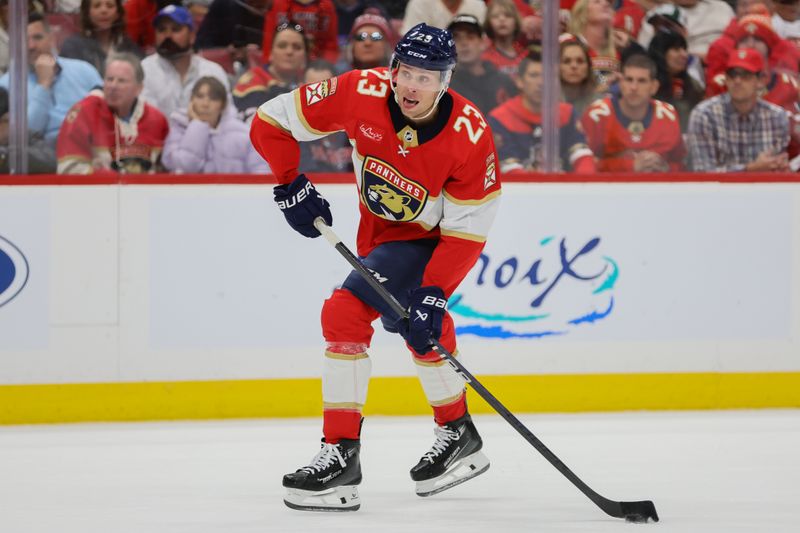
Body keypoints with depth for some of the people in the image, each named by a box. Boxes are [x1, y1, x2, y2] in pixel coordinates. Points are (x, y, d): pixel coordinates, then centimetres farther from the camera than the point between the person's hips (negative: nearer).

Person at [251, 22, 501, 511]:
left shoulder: (470, 137, -29)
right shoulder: (362, 94, -22)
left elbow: (467, 230, -24)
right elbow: (273, 121, -11)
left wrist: (433, 293, -29)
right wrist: (291, 186, -12)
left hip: (430, 239, -5)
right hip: (379, 229, 5)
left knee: (347, 315, -21)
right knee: (423, 335, 18)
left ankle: (341, 456, -18)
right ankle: (459, 438, 39)